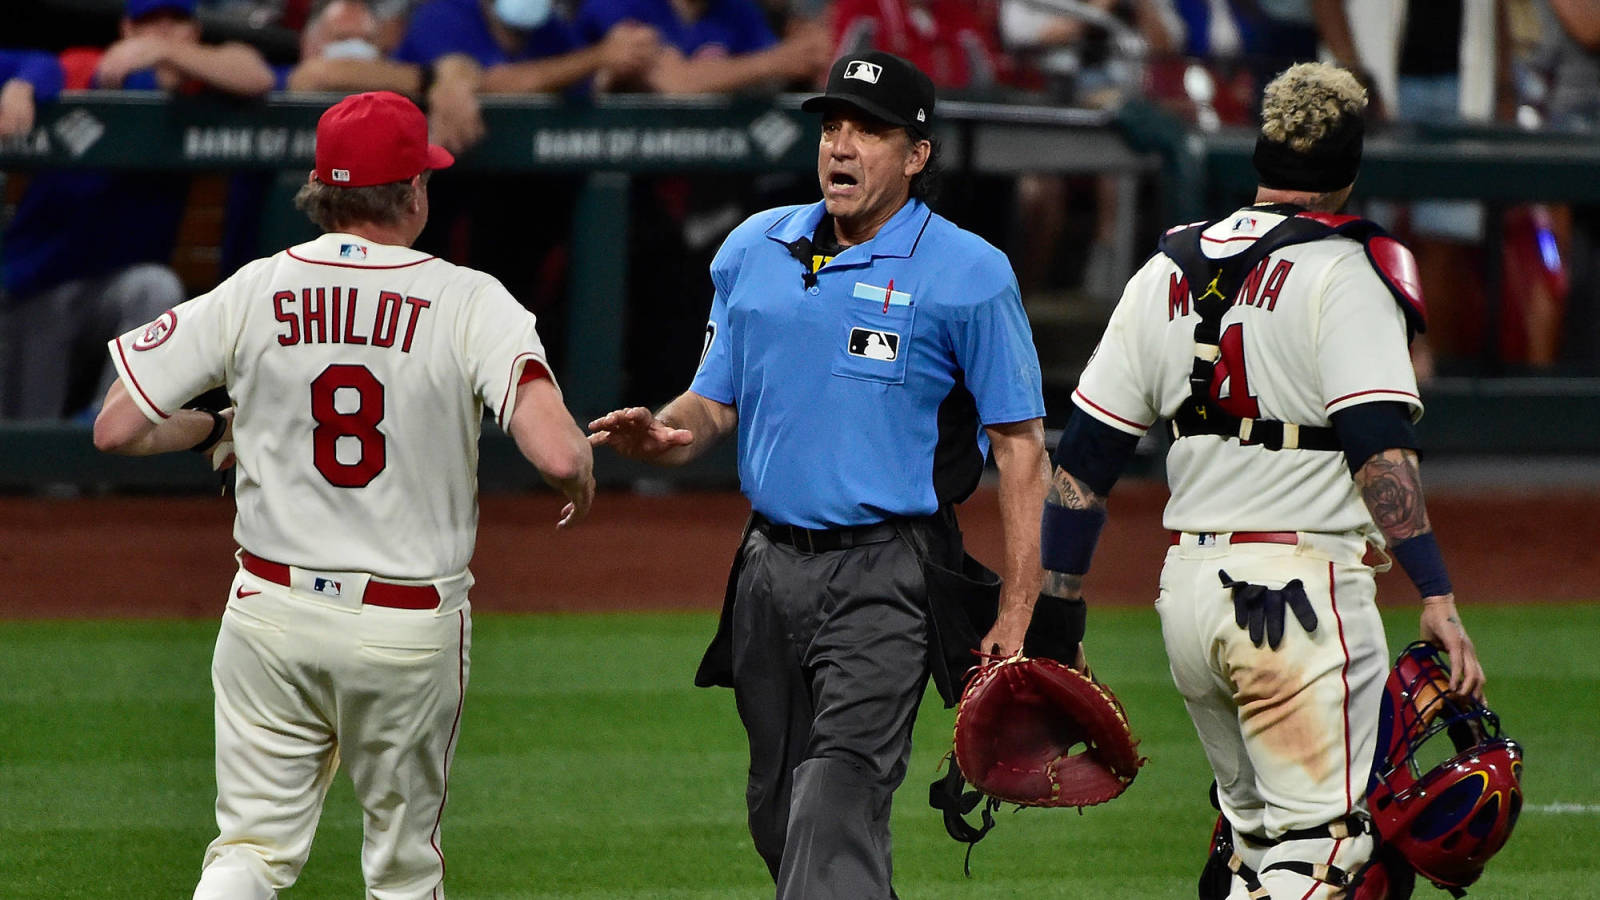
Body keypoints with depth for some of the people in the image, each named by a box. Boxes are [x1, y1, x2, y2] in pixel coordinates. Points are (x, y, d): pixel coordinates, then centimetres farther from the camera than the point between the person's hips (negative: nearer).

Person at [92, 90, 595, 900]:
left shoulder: (250, 293, -4)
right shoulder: (469, 302, -12)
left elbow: (116, 429, -3)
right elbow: (557, 454, -24)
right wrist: (583, 481, 0)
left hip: (272, 612, 1)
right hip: (412, 624, -1)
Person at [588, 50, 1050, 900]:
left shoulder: (968, 275, -7)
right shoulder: (754, 249, 9)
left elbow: (1019, 444, -7)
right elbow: (715, 401, 15)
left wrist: (1018, 608, -14)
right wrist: (666, 432, -11)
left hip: (885, 575, -6)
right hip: (770, 565, 6)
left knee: (838, 806, -18)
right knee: (776, 810, 13)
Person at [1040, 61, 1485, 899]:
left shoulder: (1166, 271, 13)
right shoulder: (1343, 270, -6)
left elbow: (1083, 457, 12)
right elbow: (1379, 444, -18)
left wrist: (1056, 613, 14)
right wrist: (1436, 597, -23)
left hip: (1185, 589, 7)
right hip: (1300, 592, -7)